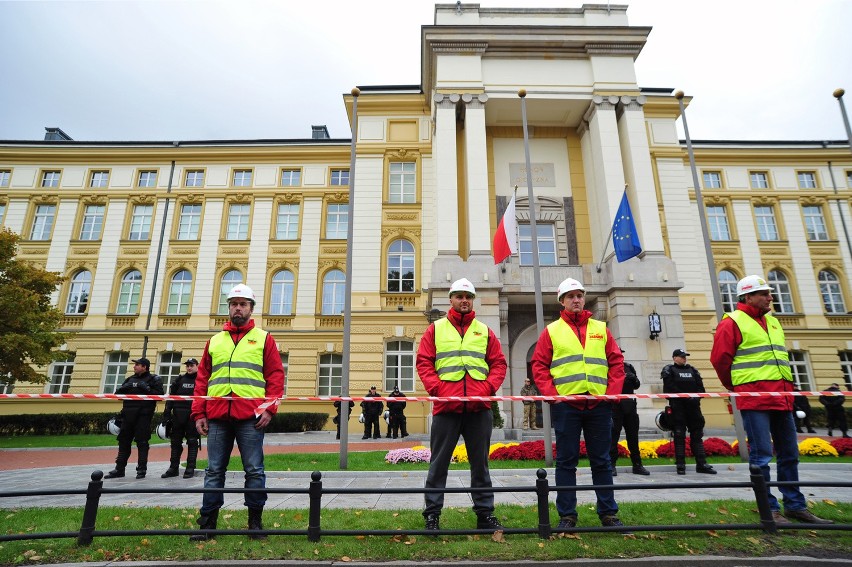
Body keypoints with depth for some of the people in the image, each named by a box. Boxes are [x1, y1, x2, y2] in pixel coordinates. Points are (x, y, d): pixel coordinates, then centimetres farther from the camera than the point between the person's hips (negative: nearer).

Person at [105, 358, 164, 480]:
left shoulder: (153, 379, 1)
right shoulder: (130, 379, 19)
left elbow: (159, 394, -11)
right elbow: (118, 393, 18)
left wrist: (146, 388, -17)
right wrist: (123, 388, -2)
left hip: (143, 415, -6)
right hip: (128, 414, 6)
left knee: (142, 442, -2)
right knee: (124, 441, 10)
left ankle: (142, 469, 5)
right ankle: (119, 469, 19)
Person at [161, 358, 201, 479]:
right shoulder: (180, 380, 13)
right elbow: (171, 396, 11)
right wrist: (167, 412, 2)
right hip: (178, 415, 4)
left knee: (192, 442, 1)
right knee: (176, 442, 9)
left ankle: (190, 468, 7)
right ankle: (174, 468, 19)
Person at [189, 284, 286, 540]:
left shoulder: (264, 339, 7)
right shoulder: (214, 341, 17)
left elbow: (276, 375, 1)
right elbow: (202, 378, 14)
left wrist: (269, 408, -9)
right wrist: (199, 413, 6)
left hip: (250, 417, -3)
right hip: (217, 417, 3)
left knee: (254, 470, 2)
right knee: (214, 471, 9)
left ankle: (255, 521, 15)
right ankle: (207, 522, 21)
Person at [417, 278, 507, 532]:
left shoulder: (484, 331, 13)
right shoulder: (435, 329, 8)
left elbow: (499, 363, 10)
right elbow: (423, 362, 2)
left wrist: (489, 388, -5)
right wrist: (436, 388, -11)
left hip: (479, 407, 2)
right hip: (446, 406, -2)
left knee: (480, 463, 12)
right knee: (439, 463, 5)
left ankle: (485, 514, 23)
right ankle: (432, 515, 17)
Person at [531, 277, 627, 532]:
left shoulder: (600, 329, 13)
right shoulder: (552, 331, 6)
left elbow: (616, 362, 10)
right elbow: (539, 365, 2)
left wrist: (612, 392, -1)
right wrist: (551, 394, -8)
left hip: (599, 404, 2)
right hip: (565, 405, -2)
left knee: (601, 460, 11)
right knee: (566, 461, 5)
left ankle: (609, 513, 24)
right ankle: (567, 515, 16)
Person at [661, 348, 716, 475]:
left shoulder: (692, 370, 17)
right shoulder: (669, 370, 1)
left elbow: (700, 386, 10)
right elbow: (670, 389, -10)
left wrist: (696, 397, -9)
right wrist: (686, 397, -18)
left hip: (693, 406, 5)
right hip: (678, 407, -5)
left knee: (697, 435, 7)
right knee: (679, 436, -2)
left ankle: (701, 464, 11)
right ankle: (680, 465, 2)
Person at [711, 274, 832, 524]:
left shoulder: (773, 322, 18)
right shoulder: (732, 322, -7)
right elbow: (719, 358, -9)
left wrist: (785, 386, 19)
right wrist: (736, 386, 2)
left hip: (782, 398, 8)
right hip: (754, 400, -8)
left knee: (789, 454, 14)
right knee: (762, 456, -3)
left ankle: (795, 505, 25)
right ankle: (769, 509, 6)